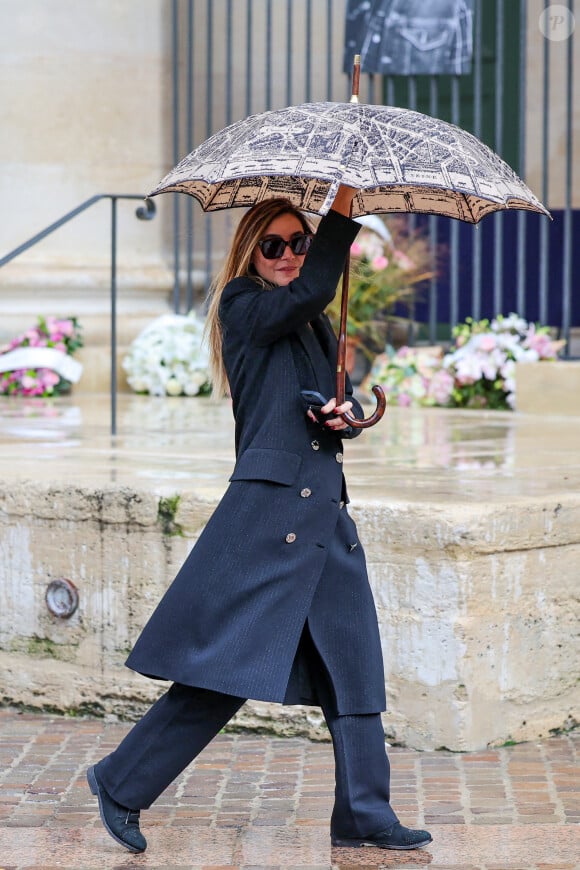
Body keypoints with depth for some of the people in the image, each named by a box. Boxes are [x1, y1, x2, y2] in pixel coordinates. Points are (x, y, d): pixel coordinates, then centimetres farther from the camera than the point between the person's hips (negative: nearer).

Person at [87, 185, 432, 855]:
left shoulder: (315, 324, 20)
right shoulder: (243, 304, -2)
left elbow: (343, 398, 25)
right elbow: (311, 290, -19)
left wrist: (346, 413, 1)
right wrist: (344, 206, -18)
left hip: (326, 511, 8)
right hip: (267, 505, -8)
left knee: (354, 664, 5)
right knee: (229, 662, -8)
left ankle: (363, 816, 11)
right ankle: (121, 784, 5)